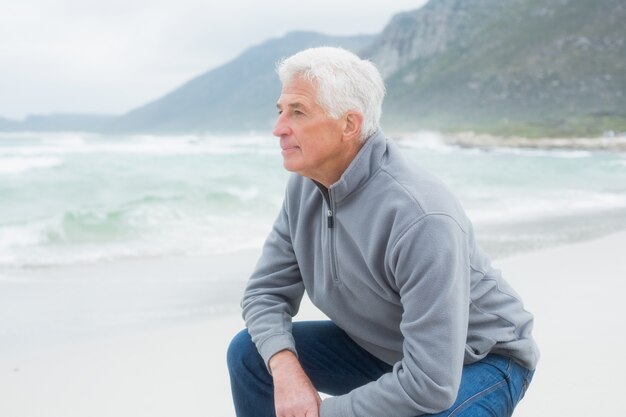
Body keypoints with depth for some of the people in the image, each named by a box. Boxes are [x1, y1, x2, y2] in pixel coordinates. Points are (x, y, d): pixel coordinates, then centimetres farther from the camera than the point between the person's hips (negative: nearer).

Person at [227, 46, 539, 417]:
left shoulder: (421, 219, -35)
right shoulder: (306, 186, -11)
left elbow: (431, 384, -36)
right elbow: (266, 292, -4)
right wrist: (285, 368, -24)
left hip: (479, 360, -6)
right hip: (383, 347, 7)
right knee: (251, 352, -4)